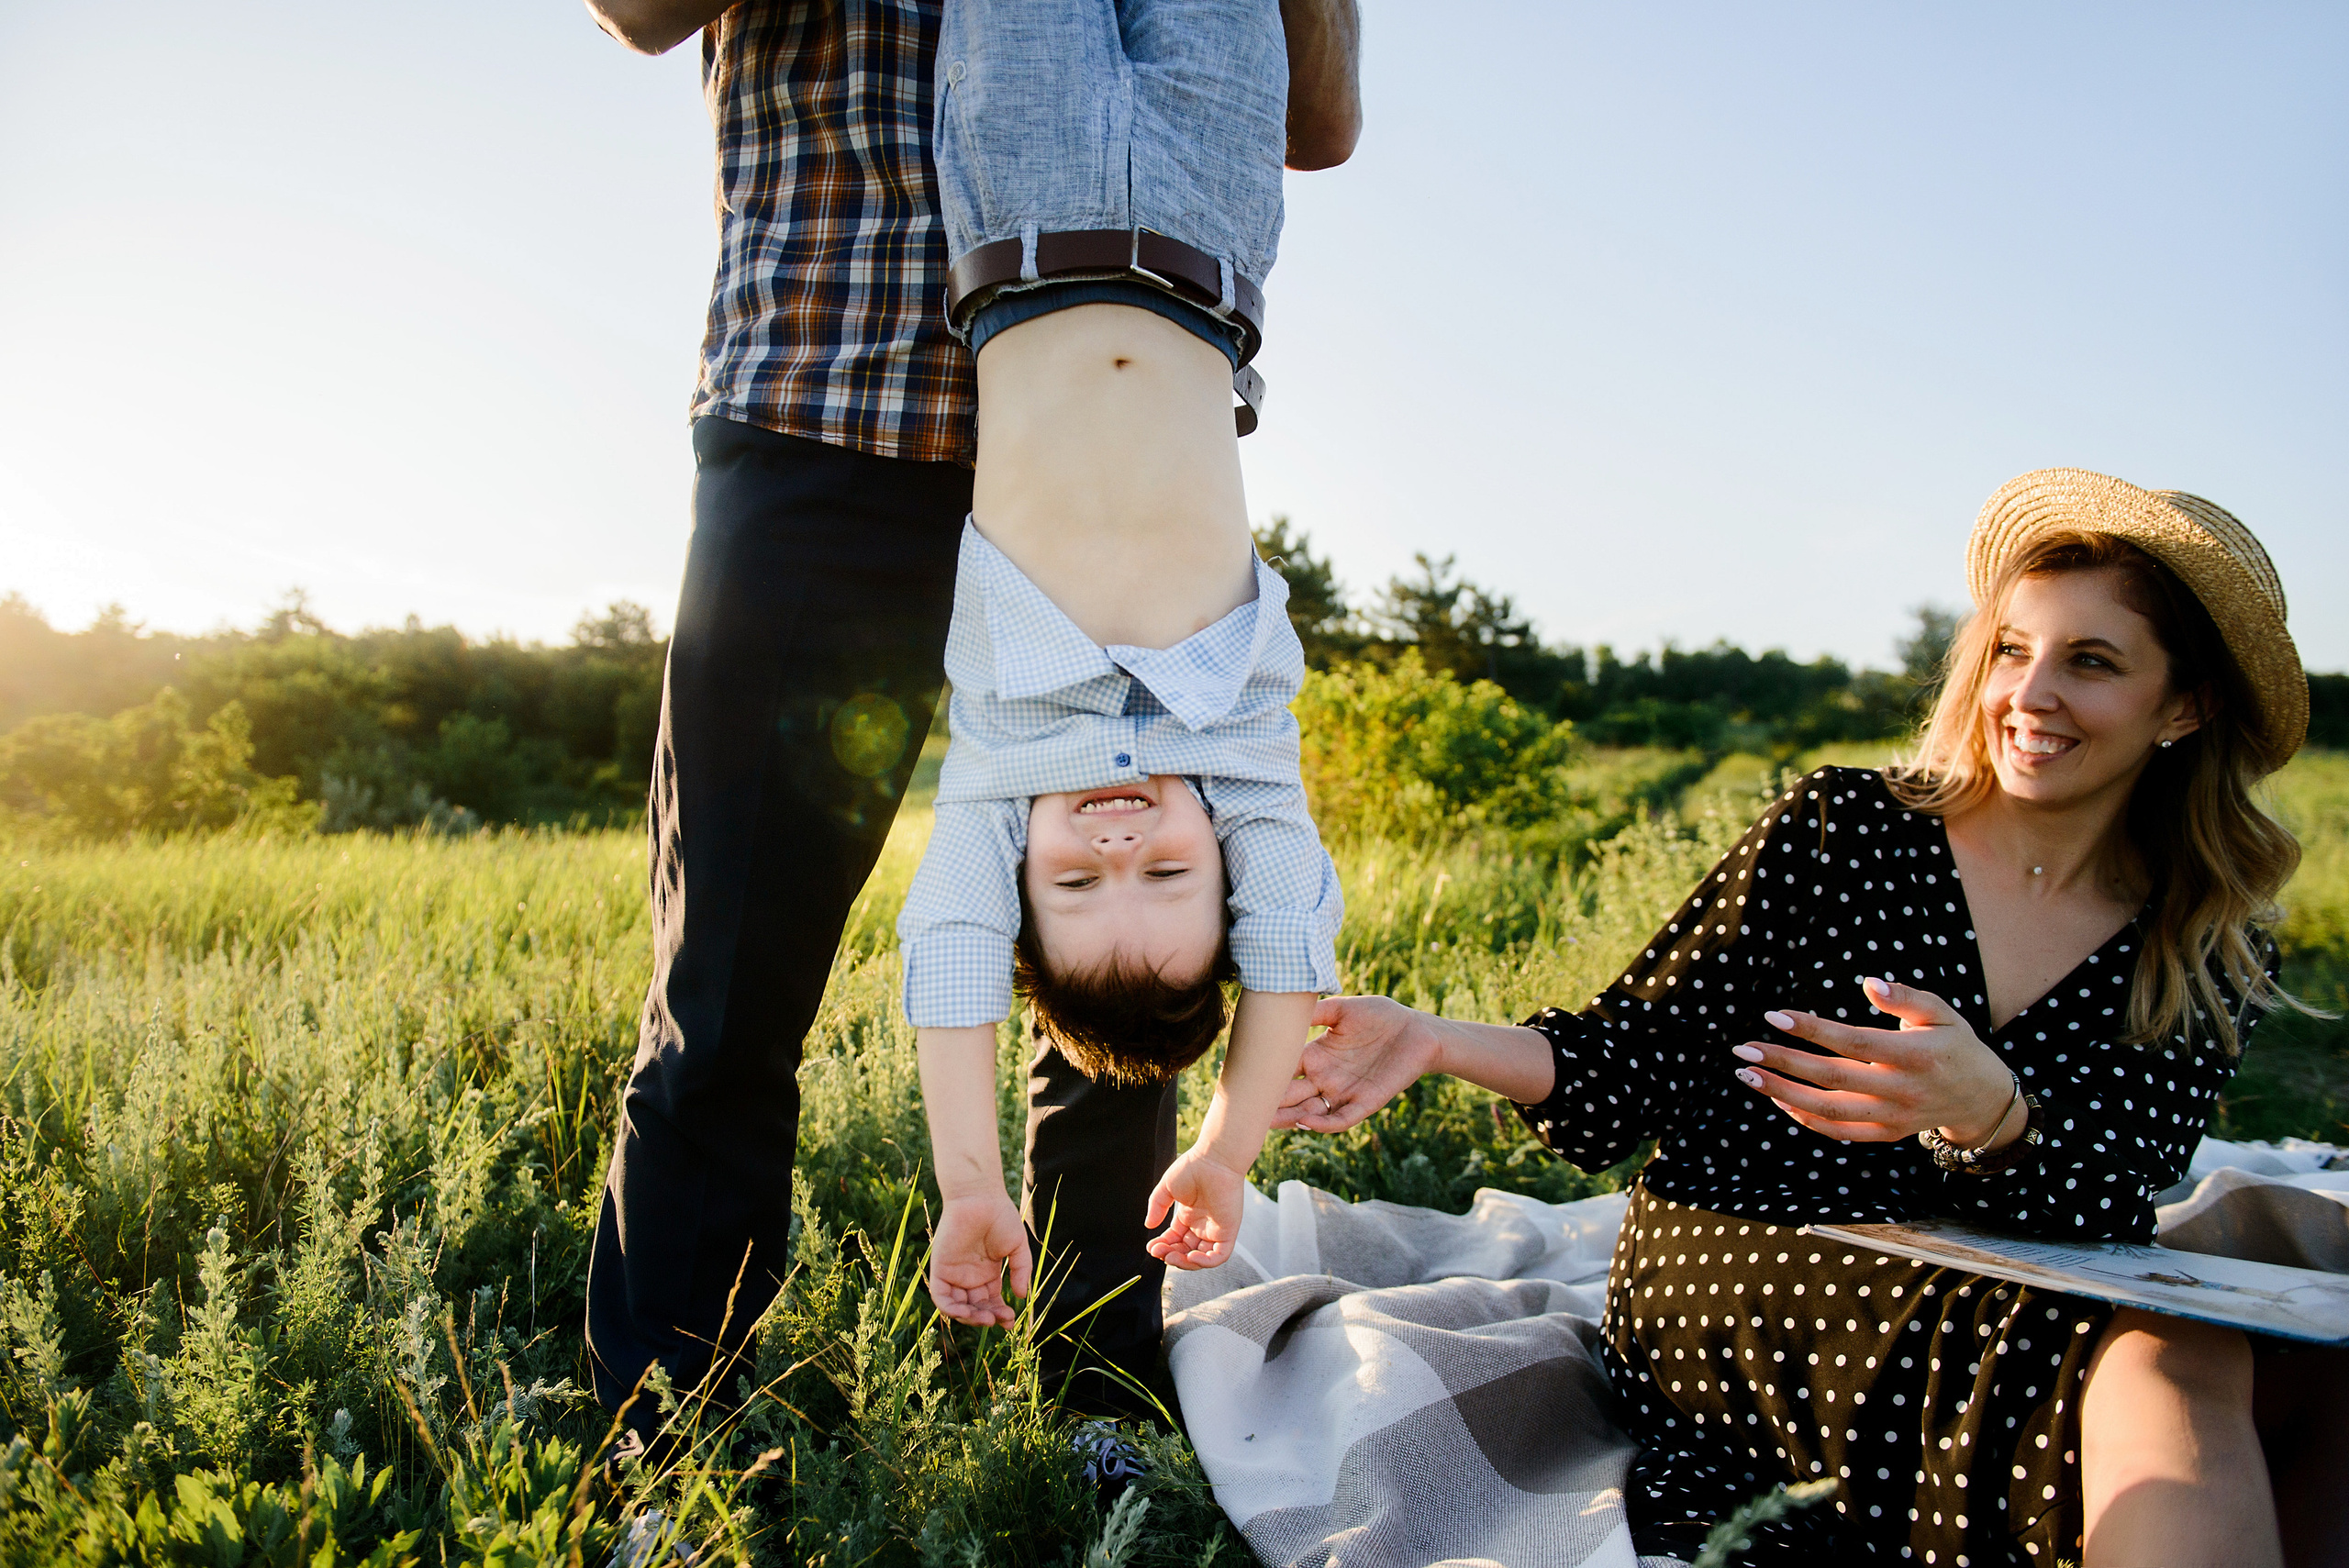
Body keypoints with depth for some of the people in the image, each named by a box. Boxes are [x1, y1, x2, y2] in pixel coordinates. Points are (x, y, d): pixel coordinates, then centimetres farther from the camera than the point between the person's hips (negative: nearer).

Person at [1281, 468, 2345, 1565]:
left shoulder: (2211, 965, 7)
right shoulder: (1841, 827, 1)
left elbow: (2102, 1219, -7)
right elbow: (1640, 1055, -3)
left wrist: (1987, 1113, -30)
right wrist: (1435, 1041, -20)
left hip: (1984, 1328, 3)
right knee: (2174, 1351, -28)